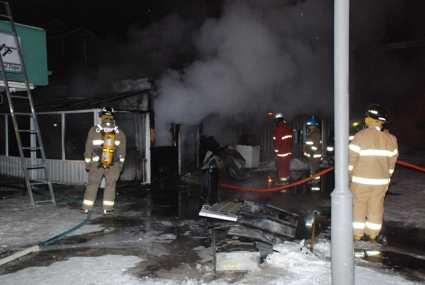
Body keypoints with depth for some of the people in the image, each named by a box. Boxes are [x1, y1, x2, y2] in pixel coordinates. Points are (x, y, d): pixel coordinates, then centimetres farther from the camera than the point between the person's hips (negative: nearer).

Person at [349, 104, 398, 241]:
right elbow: (392, 161, 6)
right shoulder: (390, 138, 1)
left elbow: (351, 159, -12)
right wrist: (387, 178, 17)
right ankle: (373, 235, 22)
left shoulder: (360, 136, -14)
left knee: (359, 206, 8)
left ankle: (357, 235, 14)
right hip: (381, 180, 4)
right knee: (376, 207, 13)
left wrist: (348, 176, 1)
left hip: (361, 180, -4)